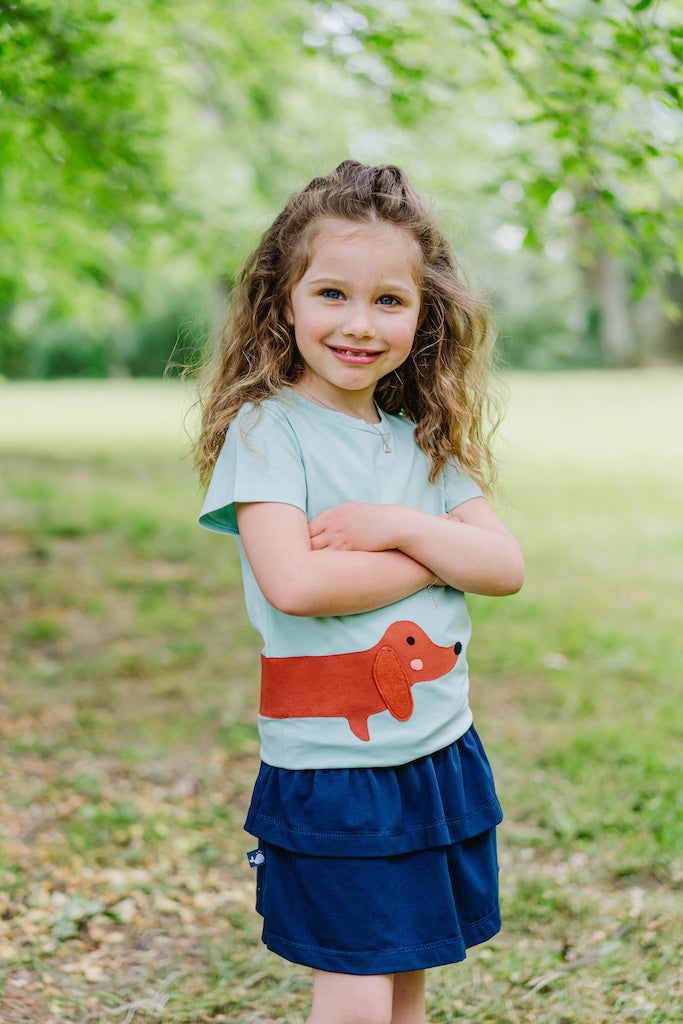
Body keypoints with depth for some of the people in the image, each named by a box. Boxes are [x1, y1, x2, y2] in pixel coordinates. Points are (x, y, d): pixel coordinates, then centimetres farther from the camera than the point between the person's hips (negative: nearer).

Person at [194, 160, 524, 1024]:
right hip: (327, 768, -5)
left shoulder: (424, 441, 8)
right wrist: (440, 554, -12)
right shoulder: (266, 427, -10)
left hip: (440, 757, 6)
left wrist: (400, 526, -15)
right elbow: (294, 583, -23)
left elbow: (506, 565, 1)